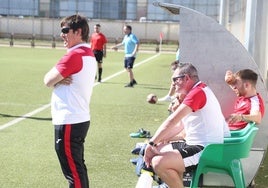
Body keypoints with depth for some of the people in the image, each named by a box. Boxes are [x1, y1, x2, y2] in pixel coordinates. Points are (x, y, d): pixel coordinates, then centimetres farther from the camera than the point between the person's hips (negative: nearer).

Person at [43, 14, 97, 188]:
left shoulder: (74, 55, -18)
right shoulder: (89, 55, 13)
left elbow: (48, 81, -13)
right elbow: (54, 81, 12)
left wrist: (57, 79, 5)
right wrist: (60, 79, -8)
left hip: (69, 122, -10)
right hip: (80, 119, 10)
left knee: (73, 172, -2)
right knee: (78, 168, 17)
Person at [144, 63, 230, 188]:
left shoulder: (198, 92, -16)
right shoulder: (198, 91, 18)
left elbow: (172, 121, -22)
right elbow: (179, 124, 18)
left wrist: (152, 143, -16)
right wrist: (159, 141, 7)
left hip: (206, 151, -11)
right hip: (197, 145, 11)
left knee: (159, 163, -23)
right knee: (158, 149, 15)